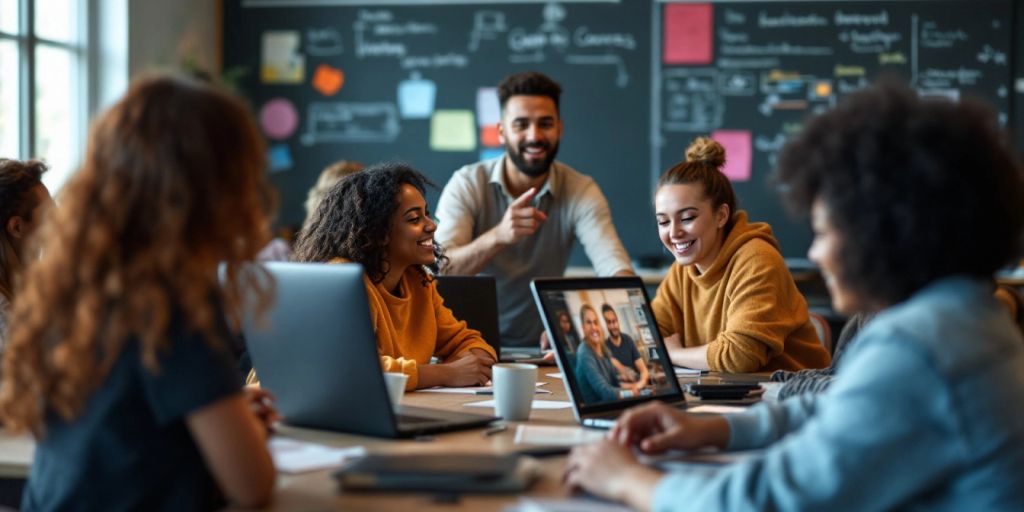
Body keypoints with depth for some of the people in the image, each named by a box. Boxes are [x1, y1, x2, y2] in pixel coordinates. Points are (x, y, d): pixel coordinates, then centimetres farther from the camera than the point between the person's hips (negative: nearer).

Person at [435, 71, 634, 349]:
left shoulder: (581, 192, -7)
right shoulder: (466, 185, -9)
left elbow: (616, 268, -21)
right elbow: (439, 272, -22)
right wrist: (497, 236, -40)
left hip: (540, 346, 2)